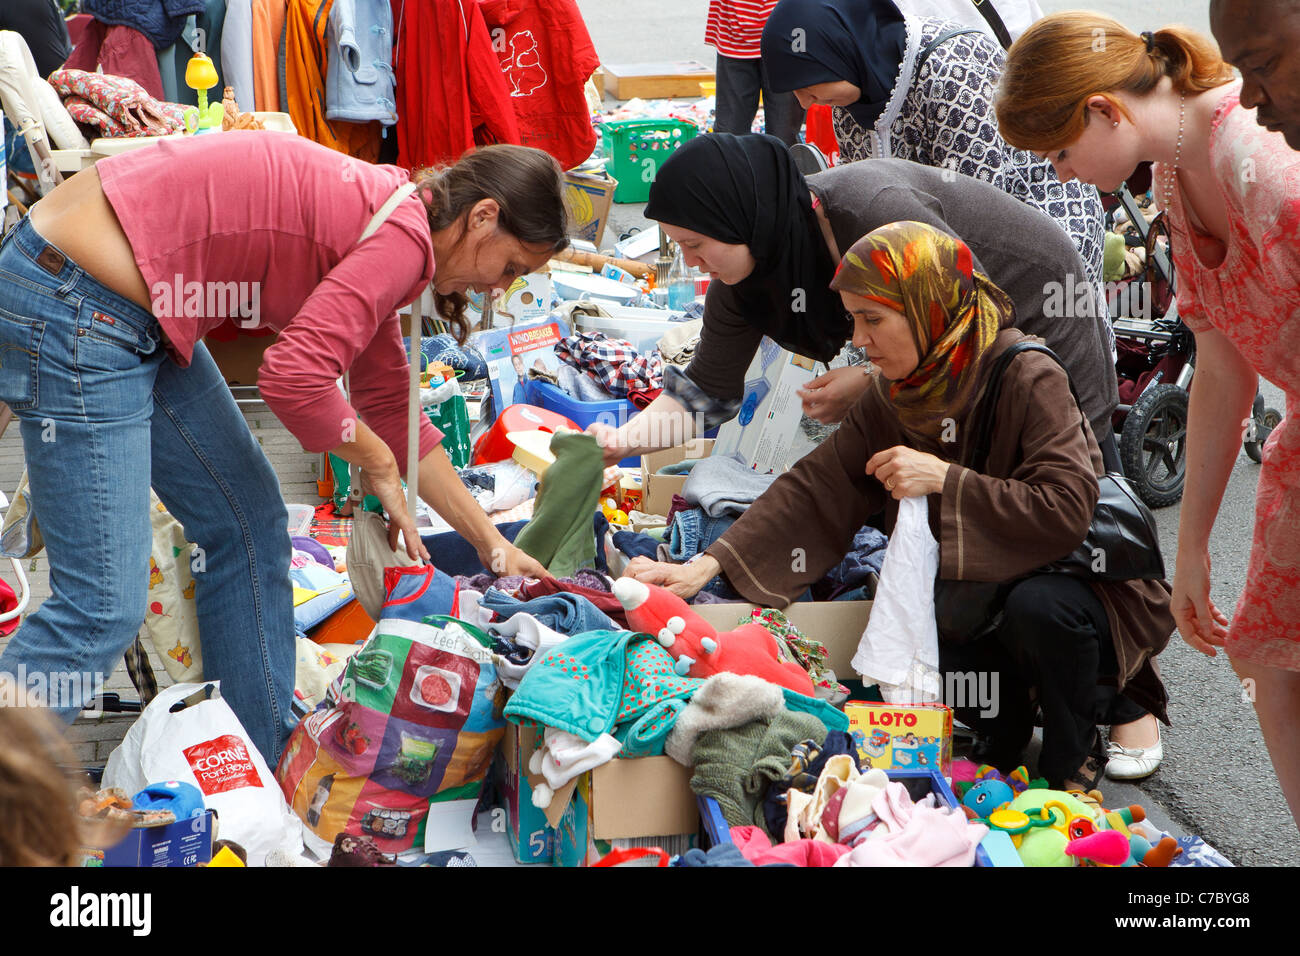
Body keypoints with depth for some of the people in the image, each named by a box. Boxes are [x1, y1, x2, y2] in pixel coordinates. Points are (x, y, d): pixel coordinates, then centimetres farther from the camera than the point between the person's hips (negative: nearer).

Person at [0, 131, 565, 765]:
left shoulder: (376, 213, 15)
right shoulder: (404, 235, -15)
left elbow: (393, 407, 22)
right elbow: (295, 378, -23)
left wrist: (493, 547, 24)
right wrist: (378, 465, -3)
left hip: (134, 312, 11)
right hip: (70, 313, -11)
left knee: (248, 524, 16)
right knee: (103, 607, -8)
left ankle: (265, 779, 26)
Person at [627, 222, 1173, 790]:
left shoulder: (1029, 379, -22)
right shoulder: (892, 397, -3)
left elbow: (1065, 511, -30)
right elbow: (813, 489, -5)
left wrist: (946, 480, -30)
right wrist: (706, 565, -15)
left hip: (1089, 585, -6)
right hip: (981, 593, 6)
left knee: (1037, 606, -37)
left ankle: (1074, 761, -6)